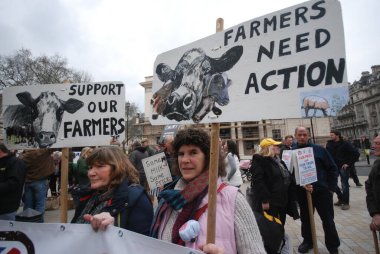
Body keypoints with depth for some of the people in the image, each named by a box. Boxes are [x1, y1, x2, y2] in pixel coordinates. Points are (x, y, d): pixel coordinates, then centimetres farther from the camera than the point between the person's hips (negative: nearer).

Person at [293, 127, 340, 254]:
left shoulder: (319, 149, -5)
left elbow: (332, 169, 0)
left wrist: (331, 188, -3)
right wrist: (301, 185, -18)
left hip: (322, 191, -1)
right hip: (302, 192, 1)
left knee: (328, 220, 11)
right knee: (305, 219, 18)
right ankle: (307, 241, 38)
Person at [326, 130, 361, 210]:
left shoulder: (345, 144, -11)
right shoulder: (329, 144, 2)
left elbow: (356, 154, -13)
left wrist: (349, 164, -14)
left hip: (343, 167, -4)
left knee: (344, 185, 1)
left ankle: (346, 202, 14)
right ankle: (341, 198, 28)